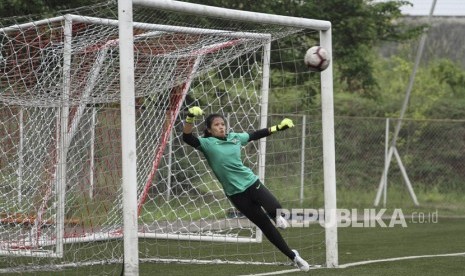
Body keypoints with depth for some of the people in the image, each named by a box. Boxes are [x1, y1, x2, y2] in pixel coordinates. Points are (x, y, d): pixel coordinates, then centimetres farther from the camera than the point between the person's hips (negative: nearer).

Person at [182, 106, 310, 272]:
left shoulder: (234, 137, 4)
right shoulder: (207, 144, -8)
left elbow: (255, 135, 20)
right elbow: (187, 138, -23)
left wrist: (279, 127, 21)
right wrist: (190, 118, -41)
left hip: (251, 183, 3)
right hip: (236, 194, -3)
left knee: (275, 209, -26)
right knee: (265, 225, 0)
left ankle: (276, 217, 10)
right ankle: (293, 256, 12)